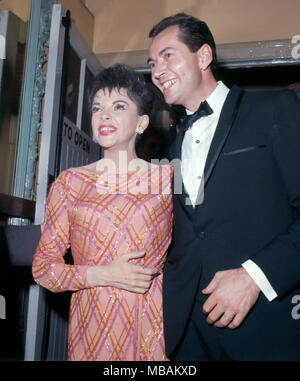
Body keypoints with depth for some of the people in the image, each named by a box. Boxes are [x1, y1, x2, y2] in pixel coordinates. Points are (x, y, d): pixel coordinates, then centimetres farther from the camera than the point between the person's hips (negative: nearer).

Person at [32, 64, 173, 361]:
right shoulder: (69, 182, 1)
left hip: (151, 325, 0)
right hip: (90, 326, 1)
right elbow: (42, 266, 1)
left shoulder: (167, 178, 0)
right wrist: (103, 275, -12)